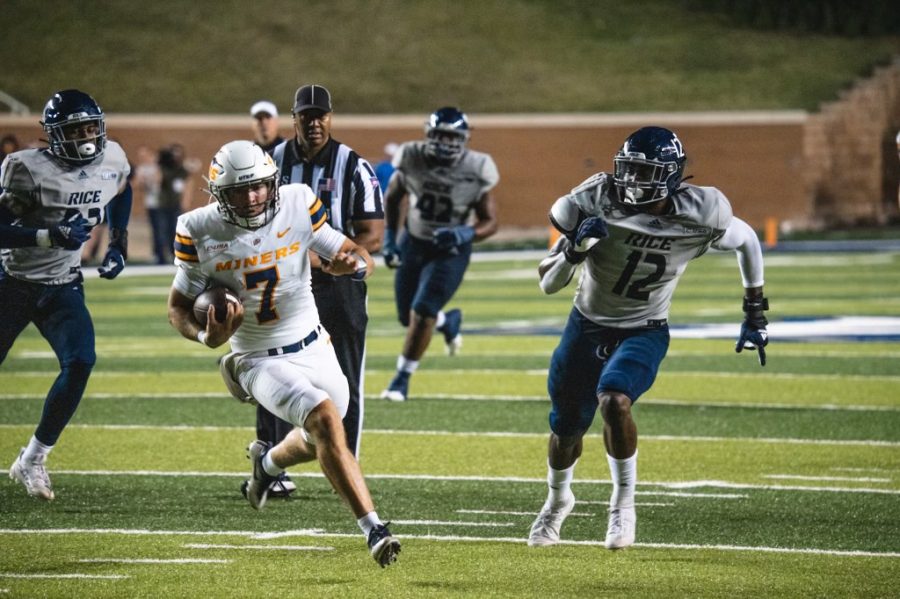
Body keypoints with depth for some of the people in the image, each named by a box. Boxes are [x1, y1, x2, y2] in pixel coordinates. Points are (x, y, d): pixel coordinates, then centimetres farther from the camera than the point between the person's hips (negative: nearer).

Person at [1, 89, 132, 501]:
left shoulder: (112, 161, -4)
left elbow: (121, 193, 21)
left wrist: (118, 243, 11)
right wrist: (50, 236, -32)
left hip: (64, 286, 4)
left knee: (80, 363, -18)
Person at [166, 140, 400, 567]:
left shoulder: (298, 205, -10)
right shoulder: (200, 232, -14)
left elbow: (357, 256, -2)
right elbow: (179, 307, -4)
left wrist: (354, 264, -27)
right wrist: (207, 337, -25)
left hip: (315, 348, 4)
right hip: (260, 362, -4)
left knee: (318, 442, 22)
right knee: (324, 419, -28)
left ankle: (268, 462, 57)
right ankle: (373, 529, -25)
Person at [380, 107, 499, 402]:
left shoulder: (474, 172, -20)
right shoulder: (412, 160, -14)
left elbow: (490, 222, -10)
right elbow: (392, 198, 6)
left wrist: (465, 234, -29)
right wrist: (389, 238, 0)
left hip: (450, 252, -4)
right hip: (413, 244, 4)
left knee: (421, 313, -15)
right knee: (408, 317, 12)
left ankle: (402, 379, 1)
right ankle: (449, 321, 45)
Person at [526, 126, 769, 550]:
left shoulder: (699, 216, -20)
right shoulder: (596, 204, -21)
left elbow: (746, 240, 4)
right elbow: (547, 284, -17)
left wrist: (755, 312, 6)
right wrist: (576, 247, -37)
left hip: (644, 332, -2)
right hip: (587, 326, 2)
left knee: (614, 401, -31)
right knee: (566, 429, 12)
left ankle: (624, 504, -11)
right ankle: (558, 500, 46)